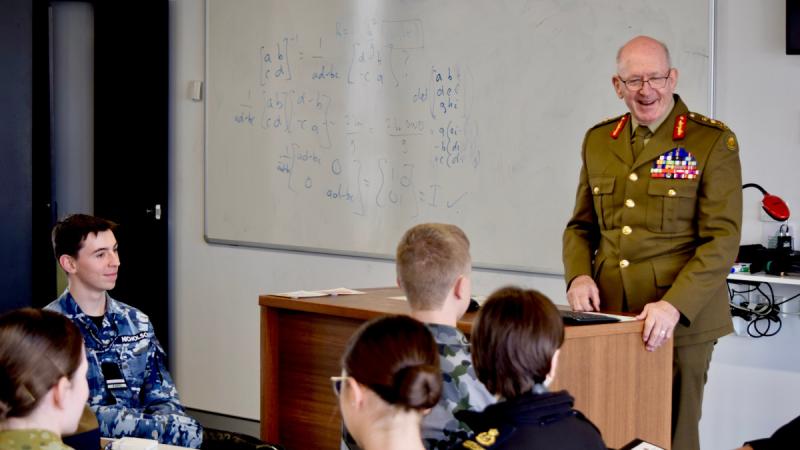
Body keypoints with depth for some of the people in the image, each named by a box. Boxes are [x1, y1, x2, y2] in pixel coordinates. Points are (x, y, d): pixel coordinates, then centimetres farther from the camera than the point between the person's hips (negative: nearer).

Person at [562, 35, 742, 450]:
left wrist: (675, 305, -21)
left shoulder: (713, 142, -4)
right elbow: (581, 226, 19)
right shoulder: (598, 141, 12)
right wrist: (579, 277, -1)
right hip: (609, 317, 4)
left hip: (680, 322, -4)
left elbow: (722, 240, -9)